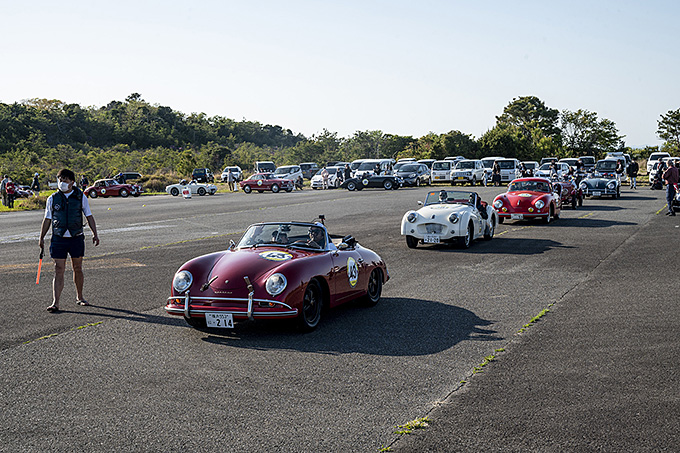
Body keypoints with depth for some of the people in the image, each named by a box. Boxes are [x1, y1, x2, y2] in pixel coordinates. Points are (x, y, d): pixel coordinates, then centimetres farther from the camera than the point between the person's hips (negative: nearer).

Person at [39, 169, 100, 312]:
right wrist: (41, 237, 7)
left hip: (76, 238, 0)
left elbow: (89, 217, 9)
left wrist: (95, 234, 1)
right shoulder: (53, 199, 4)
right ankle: (55, 303, -7)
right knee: (59, 270, -5)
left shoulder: (81, 197, 3)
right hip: (58, 239, 0)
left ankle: (79, 297, 26)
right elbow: (47, 220, 11)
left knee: (77, 269, 8)